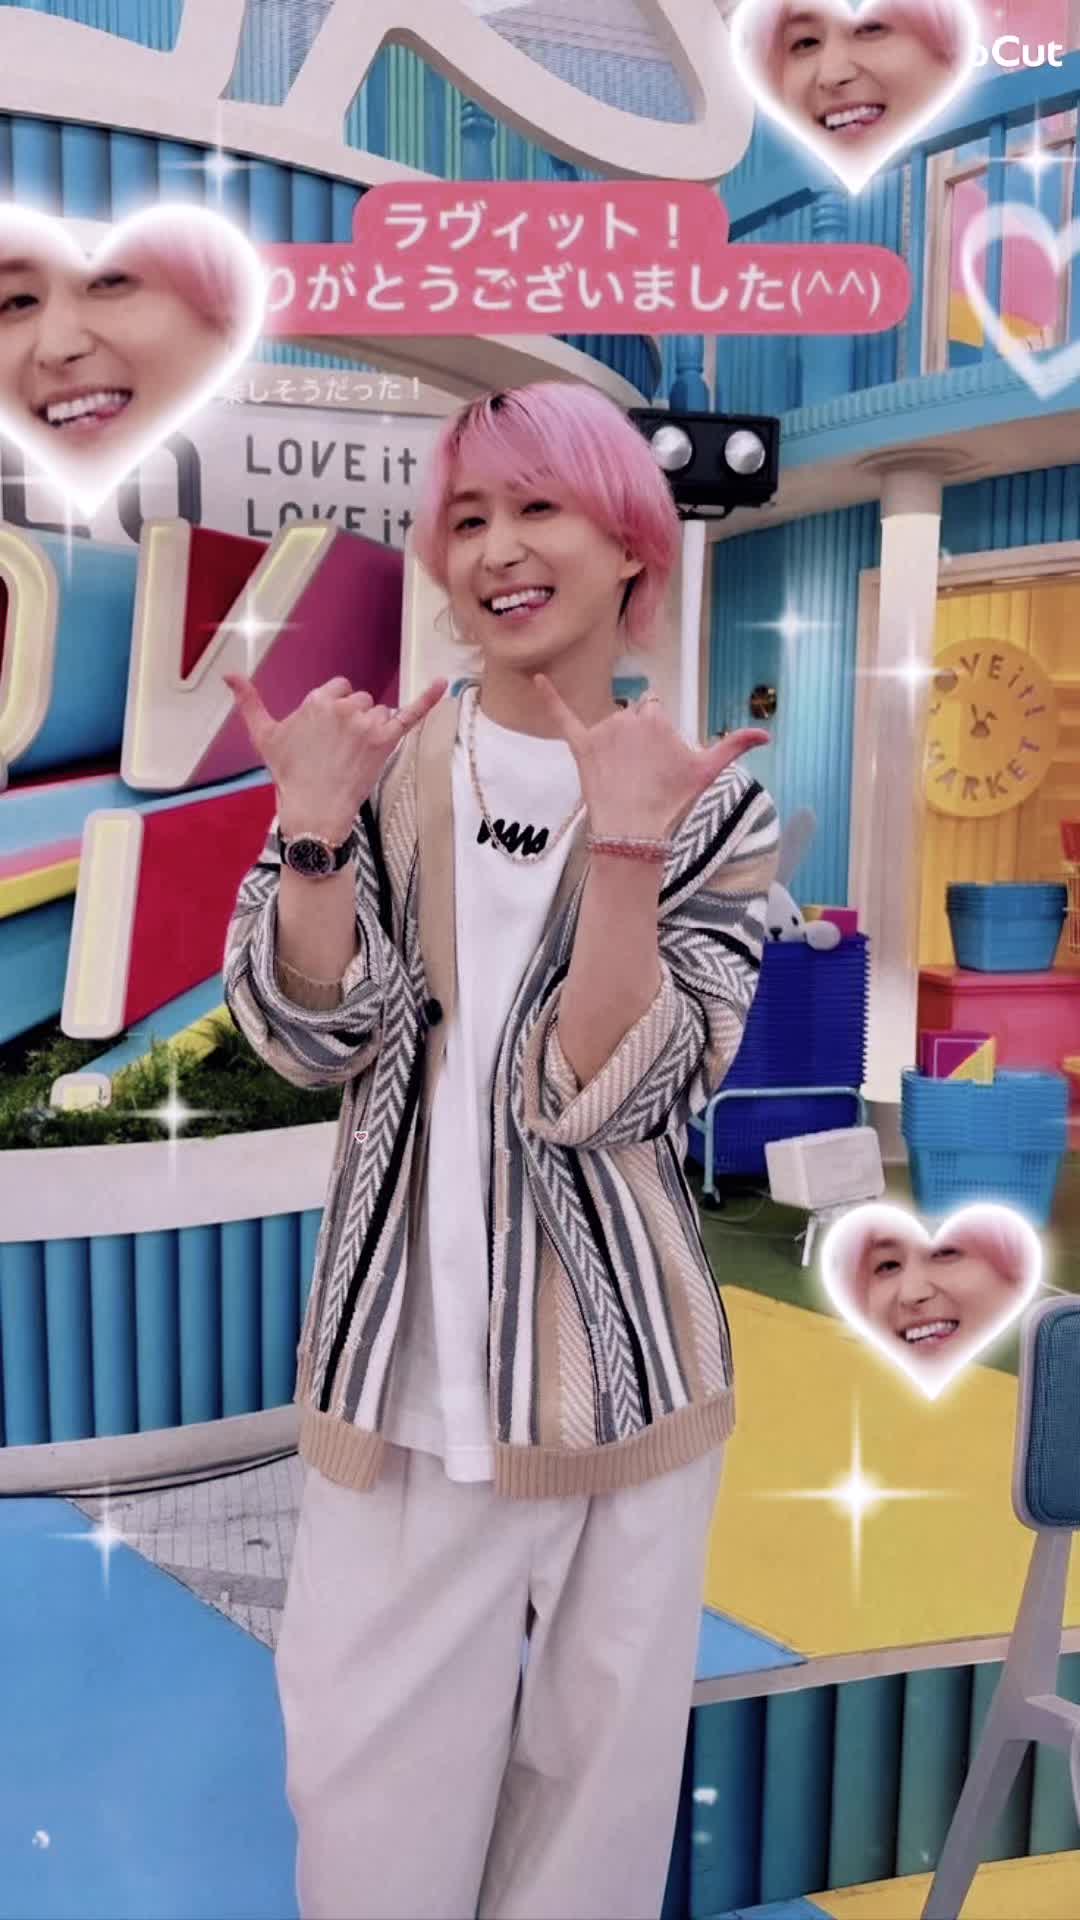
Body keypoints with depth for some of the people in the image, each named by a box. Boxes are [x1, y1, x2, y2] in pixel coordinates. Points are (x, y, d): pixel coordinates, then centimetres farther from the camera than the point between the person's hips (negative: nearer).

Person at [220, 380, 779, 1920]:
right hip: (398, 1367, 1)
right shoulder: (383, 758, 1)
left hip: (615, 1373, 0)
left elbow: (607, 1098, -14)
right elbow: (314, 1041, -8)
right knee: (368, 1793, 13)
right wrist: (313, 828, -20)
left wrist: (621, 847, -24)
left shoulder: (714, 803, -3)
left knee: (596, 1765, 15)